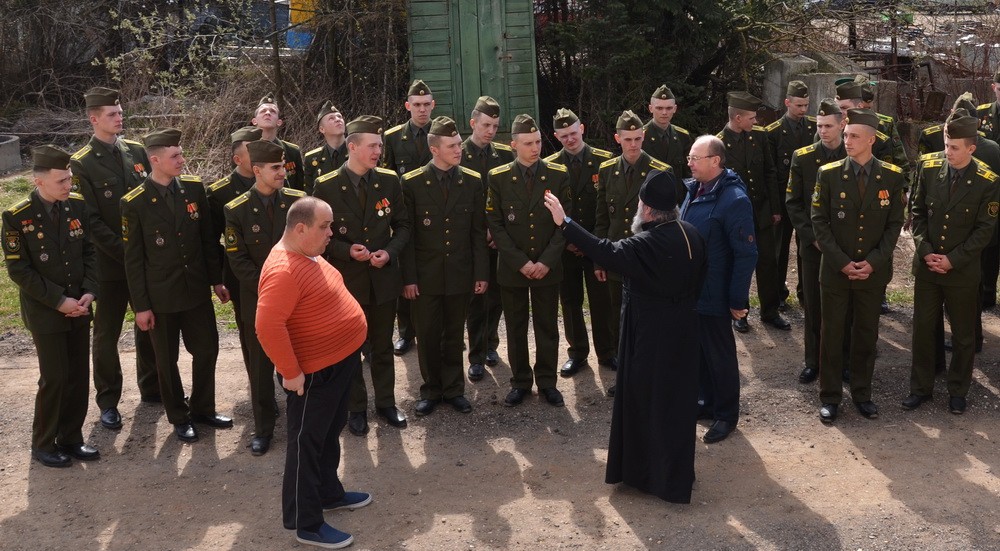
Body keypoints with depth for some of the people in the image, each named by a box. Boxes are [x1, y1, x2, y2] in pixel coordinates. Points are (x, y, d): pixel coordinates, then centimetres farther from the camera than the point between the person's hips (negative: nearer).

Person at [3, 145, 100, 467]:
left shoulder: (77, 206, -1)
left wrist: (89, 291, -7)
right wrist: (58, 301, -16)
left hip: (78, 308, 4)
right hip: (44, 312, -4)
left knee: (79, 377, 8)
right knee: (54, 379, -1)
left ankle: (70, 438, 24)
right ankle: (43, 444, 18)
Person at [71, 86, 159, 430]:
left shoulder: (136, 151, 4)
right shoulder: (81, 164, -10)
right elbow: (91, 221, -14)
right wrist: (125, 252, -17)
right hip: (109, 264, -4)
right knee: (107, 334, 7)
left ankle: (151, 388, 32)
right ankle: (108, 402, 19)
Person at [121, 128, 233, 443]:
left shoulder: (194, 187, -3)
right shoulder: (135, 203, -13)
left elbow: (208, 237, 5)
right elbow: (133, 259, -8)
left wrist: (216, 279, 7)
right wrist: (141, 306, -8)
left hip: (197, 289, 4)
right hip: (160, 296, -3)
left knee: (207, 349, 12)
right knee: (167, 360, 11)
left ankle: (203, 409, 32)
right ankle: (179, 417, 29)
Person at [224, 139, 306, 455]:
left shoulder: (298, 200, -2)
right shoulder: (236, 210, -7)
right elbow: (238, 260, -7)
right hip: (259, 300, -1)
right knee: (261, 367, 9)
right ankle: (263, 427, 23)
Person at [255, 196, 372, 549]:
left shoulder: (308, 255, 7)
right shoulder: (283, 270, -26)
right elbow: (268, 326, -31)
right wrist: (291, 372, -24)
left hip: (338, 362, 10)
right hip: (315, 373, -10)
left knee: (329, 434, 24)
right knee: (307, 443, 3)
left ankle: (329, 493, 42)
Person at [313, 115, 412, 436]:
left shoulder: (389, 181, -2)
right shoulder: (326, 187, -10)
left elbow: (402, 226, 5)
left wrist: (390, 252, -13)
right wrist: (347, 250, -20)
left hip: (384, 278, 2)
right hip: (346, 280, -2)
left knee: (382, 346, 15)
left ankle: (386, 402, 32)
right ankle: (356, 408, 27)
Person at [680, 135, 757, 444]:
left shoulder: (734, 200, -21)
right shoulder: (692, 190, 3)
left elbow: (746, 254, -18)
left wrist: (738, 300, -16)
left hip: (713, 296, -7)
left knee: (720, 355, 8)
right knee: (699, 351, 19)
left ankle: (726, 414, 24)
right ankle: (708, 402, 37)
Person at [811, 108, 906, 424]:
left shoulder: (892, 176, -2)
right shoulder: (828, 174, -5)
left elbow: (894, 224, 0)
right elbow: (820, 223, -4)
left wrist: (873, 262, -11)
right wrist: (842, 262, -12)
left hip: (873, 271, 1)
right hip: (835, 270, -1)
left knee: (866, 334, 11)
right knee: (831, 334, 6)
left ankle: (862, 393, 26)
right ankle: (830, 396, 18)